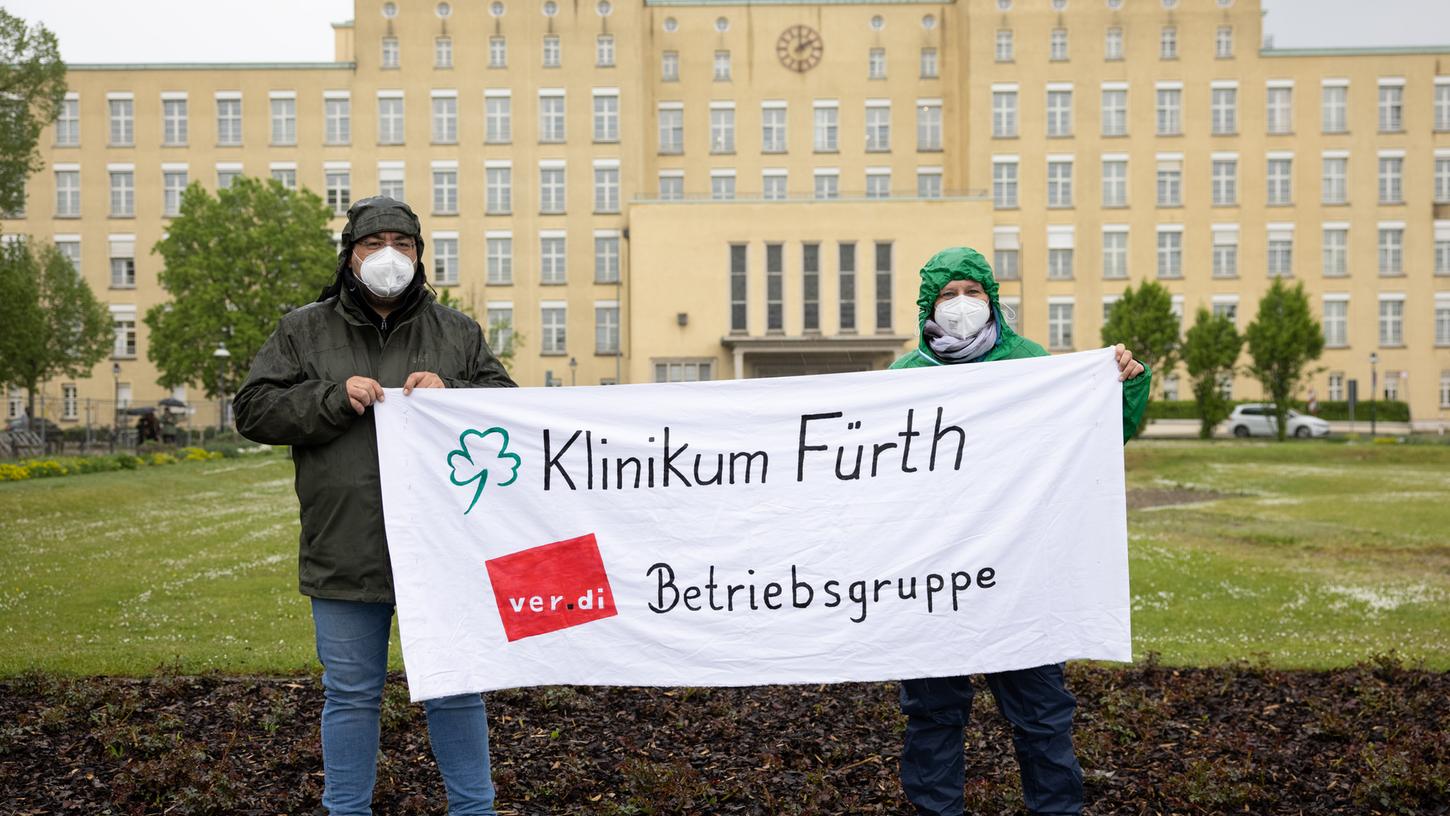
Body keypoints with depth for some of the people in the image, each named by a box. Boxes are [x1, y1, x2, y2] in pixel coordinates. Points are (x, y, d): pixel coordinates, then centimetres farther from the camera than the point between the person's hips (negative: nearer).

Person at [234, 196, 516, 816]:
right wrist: (334, 398, -12)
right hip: (344, 552, 0)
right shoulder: (303, 331, 7)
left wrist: (449, 394, -12)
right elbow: (254, 411, 1)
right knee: (351, 695, 11)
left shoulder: (457, 332, 9)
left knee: (455, 689, 10)